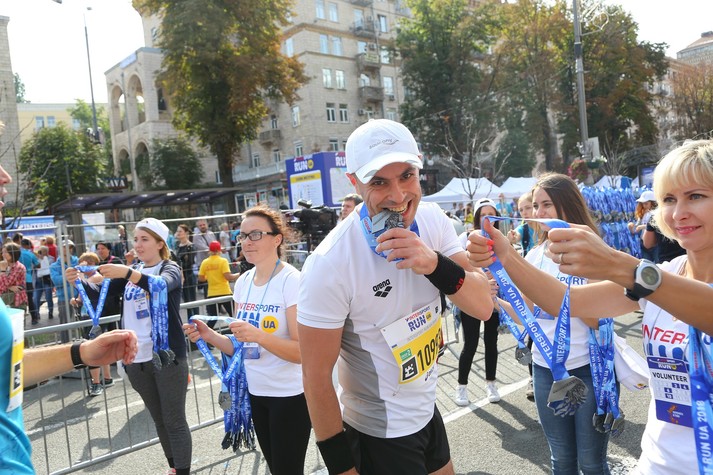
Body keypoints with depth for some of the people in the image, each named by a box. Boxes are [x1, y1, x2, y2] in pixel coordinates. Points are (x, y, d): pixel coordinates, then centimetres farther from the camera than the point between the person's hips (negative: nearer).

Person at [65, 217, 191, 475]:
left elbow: (162, 284, -29)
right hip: (137, 358, 6)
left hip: (167, 356, -6)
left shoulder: (170, 268, -6)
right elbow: (100, 293, 3)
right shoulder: (131, 272, 12)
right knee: (159, 420, 18)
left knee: (175, 421, 1)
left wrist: (127, 273, -44)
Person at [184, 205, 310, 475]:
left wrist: (259, 336, -33)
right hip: (255, 391, 7)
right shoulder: (243, 283, 3)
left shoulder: (292, 280, -17)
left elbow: (303, 351, -20)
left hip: (289, 394, -6)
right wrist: (209, 336, -8)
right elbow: (241, 347, 9)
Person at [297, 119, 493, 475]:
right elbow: (317, 378, -20)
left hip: (427, 412, 6)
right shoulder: (330, 264, -28)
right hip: (379, 437, -6)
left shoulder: (432, 219, -10)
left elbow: (483, 306, -11)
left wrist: (436, 265, -30)